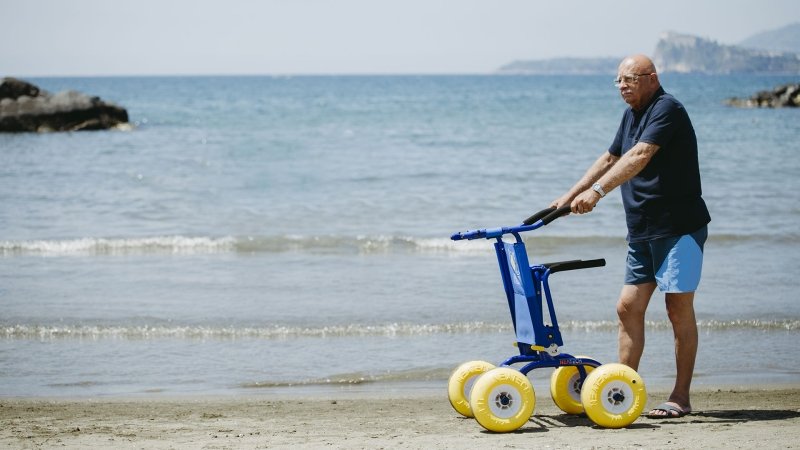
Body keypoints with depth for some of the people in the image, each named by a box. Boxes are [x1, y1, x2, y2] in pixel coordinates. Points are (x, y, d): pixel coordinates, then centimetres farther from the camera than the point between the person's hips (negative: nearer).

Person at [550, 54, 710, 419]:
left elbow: (639, 157, -27)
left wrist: (597, 191, -34)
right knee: (628, 307, 5)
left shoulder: (667, 109, -14)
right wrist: (569, 196, 24)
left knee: (679, 310, -4)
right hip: (642, 231, 9)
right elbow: (610, 159, 27)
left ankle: (680, 397, 2)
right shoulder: (632, 115, 15)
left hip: (679, 227, -9)